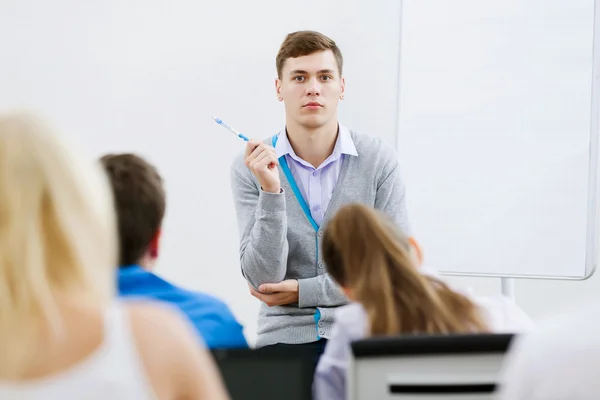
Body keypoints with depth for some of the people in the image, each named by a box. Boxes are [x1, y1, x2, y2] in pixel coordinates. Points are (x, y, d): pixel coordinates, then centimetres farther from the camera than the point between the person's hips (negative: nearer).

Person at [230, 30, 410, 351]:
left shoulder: (379, 161, 0)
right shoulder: (251, 168, 0)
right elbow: (263, 281, -7)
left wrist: (304, 291, -7)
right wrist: (270, 193, -18)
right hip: (285, 335, 0)